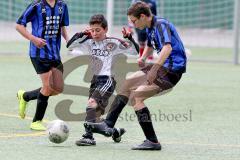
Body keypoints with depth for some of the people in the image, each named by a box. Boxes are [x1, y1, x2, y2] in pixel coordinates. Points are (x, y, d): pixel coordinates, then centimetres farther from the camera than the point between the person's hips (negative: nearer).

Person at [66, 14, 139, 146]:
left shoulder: (113, 43, -3)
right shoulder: (90, 43, 9)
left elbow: (136, 50, -3)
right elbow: (69, 46, 10)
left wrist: (129, 38, -18)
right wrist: (81, 35, -1)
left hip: (107, 80, -6)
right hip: (95, 80, 6)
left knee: (92, 103, -26)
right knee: (96, 113, 9)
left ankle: (88, 136, -30)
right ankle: (115, 131, 34)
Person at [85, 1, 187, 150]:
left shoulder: (161, 25, -18)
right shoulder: (150, 28, 12)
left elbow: (168, 48, -35)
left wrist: (154, 69, -37)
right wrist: (142, 58, 14)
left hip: (172, 70, -10)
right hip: (162, 67, 10)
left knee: (136, 96, -18)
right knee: (127, 84, 17)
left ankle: (152, 141, -17)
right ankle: (108, 124, 22)